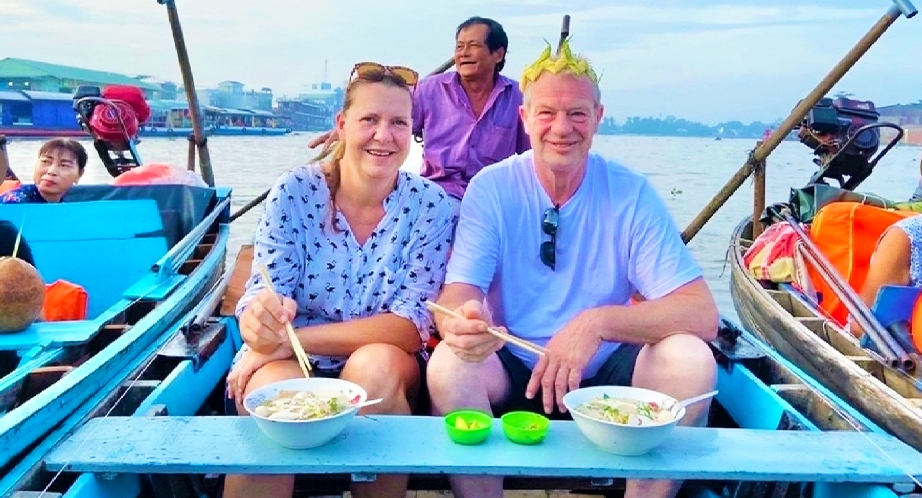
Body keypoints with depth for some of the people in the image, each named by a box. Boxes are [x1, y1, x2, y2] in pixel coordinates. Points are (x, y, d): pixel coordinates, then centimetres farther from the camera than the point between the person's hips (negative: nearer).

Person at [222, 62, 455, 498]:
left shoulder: (430, 205, -9)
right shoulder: (295, 192, -8)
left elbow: (410, 326, -15)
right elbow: (261, 295, -11)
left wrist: (290, 340, -24)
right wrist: (259, 320, -38)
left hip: (386, 369, 1)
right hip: (292, 365, 0)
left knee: (374, 366, -32)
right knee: (271, 389, -32)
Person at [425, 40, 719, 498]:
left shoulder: (632, 195, -8)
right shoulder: (491, 189, -7)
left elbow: (702, 314, -16)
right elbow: (456, 294, -15)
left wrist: (599, 322, -33)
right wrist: (462, 322, -41)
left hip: (606, 372, 1)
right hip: (512, 370, 0)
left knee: (690, 360, -26)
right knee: (448, 365, -29)